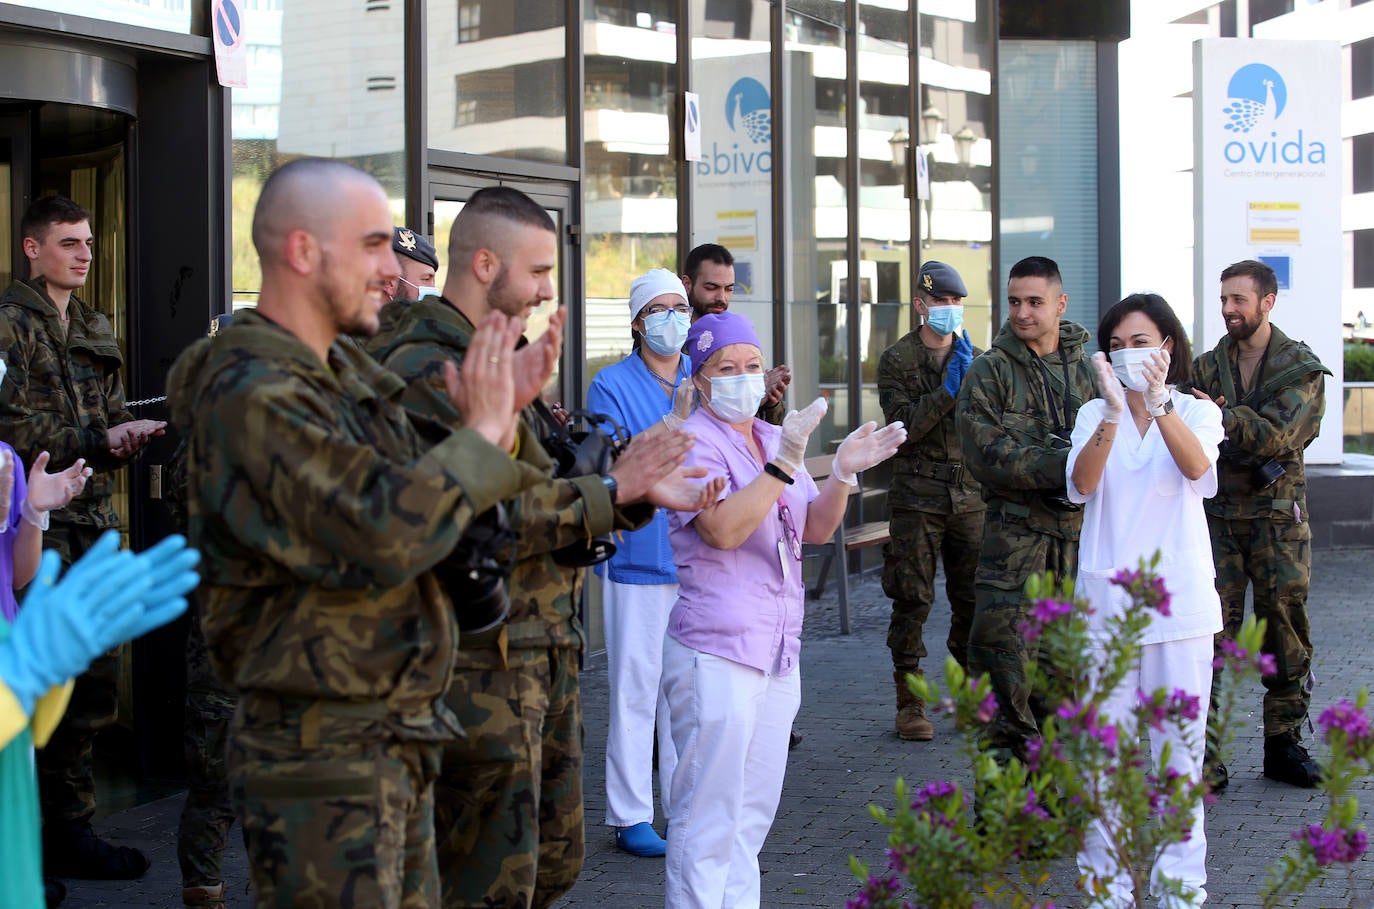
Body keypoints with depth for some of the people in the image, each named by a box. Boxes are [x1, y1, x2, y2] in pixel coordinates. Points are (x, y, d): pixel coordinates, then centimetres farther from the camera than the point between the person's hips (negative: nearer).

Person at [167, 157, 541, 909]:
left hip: (396, 742, 9)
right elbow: (384, 537, -29)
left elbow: (437, 502, 16)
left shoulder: (347, 374, 11)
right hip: (322, 757, -9)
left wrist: (500, 416, 0)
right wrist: (482, 433, -15)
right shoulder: (251, 395, -19)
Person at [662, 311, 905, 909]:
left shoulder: (774, 438, 15)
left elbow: (817, 529, 14)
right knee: (708, 818, -5)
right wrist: (785, 464, -26)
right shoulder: (695, 444, -9)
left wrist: (842, 474, -3)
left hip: (778, 651, 8)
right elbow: (724, 529, -22)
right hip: (715, 652, -8)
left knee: (754, 813, 14)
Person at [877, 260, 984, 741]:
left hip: (970, 492, 3)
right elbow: (904, 426, -11)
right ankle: (910, 703, 2)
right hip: (918, 494, -3)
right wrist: (948, 389, -16)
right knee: (912, 599, -4)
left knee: (973, 598, 5)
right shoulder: (896, 360, 1)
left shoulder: (976, 357, 12)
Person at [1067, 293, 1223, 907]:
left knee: (1180, 744, 1)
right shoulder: (1095, 414, 6)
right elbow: (1081, 484, -14)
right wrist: (1114, 412, -29)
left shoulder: (1196, 412, 4)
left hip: (1177, 598, -1)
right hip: (1107, 598, 1)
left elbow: (1197, 467, -20)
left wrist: (1158, 403, -35)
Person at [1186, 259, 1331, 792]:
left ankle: (1284, 744, 16)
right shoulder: (1207, 367, 10)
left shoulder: (1301, 368, 1)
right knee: (1210, 633, -6)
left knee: (1286, 629, 3)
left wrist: (1221, 417, -27)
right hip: (1218, 514, 1)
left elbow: (1278, 433, -15)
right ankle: (1202, 754, -5)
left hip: (1278, 515, -1)